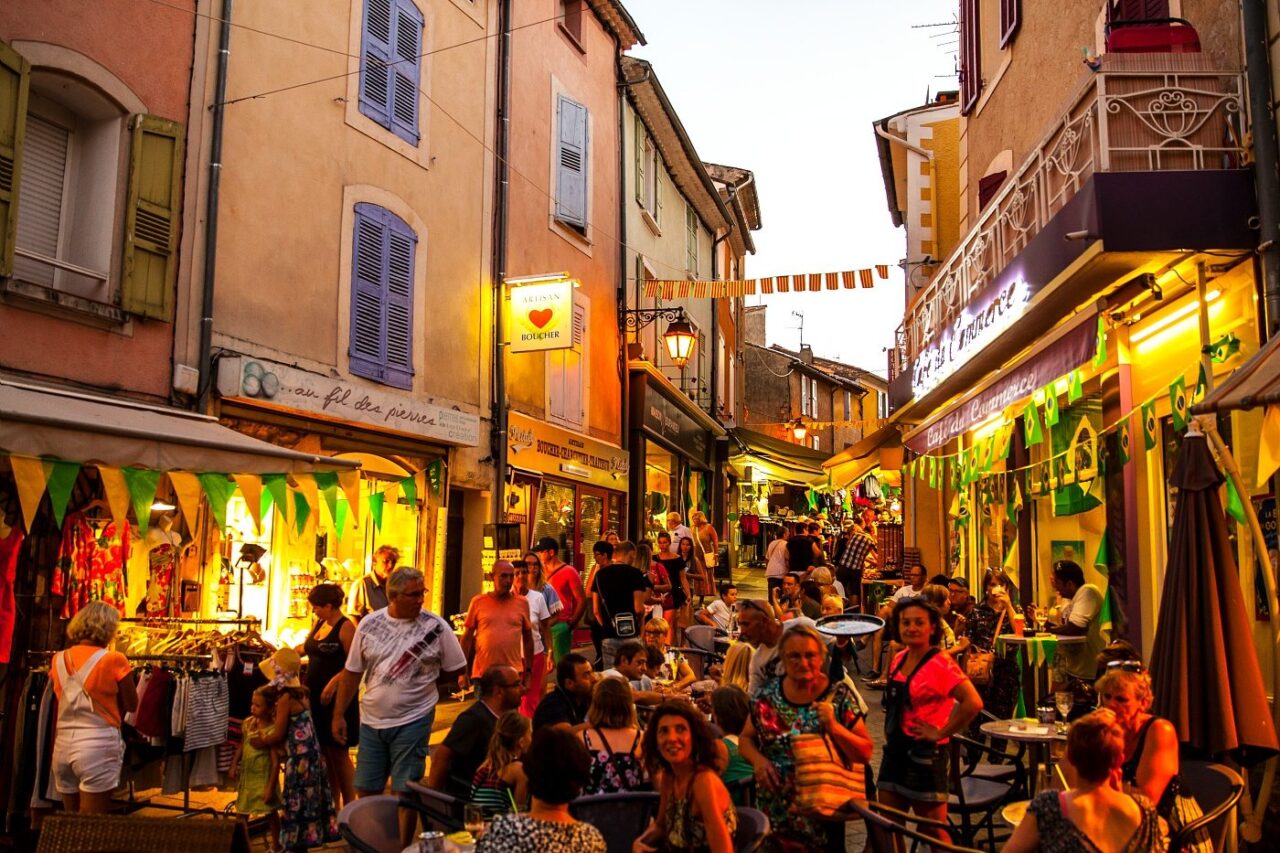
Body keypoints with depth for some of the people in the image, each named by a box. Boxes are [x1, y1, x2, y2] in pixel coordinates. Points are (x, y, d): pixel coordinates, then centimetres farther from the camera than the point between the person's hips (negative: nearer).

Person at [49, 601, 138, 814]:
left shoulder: (59, 660, 6)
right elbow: (132, 705, 1)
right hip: (97, 746, -5)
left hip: (62, 746, 6)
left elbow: (55, 710, 9)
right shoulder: (114, 660, -9)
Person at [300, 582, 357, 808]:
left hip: (337, 698, -8)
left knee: (339, 754, -1)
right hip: (317, 696, 8)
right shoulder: (319, 624, 12)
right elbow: (306, 648, 29)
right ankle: (333, 804, 23)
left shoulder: (345, 627, -13)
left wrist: (333, 683, -25)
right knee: (325, 752, 13)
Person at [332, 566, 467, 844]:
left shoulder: (435, 626, -8)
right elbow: (352, 672, 6)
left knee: (404, 793, 5)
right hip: (371, 720, 3)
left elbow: (457, 669, 1)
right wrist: (338, 715, 6)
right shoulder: (369, 624, -1)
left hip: (412, 721, -3)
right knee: (365, 791, 12)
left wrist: (422, 685, 3)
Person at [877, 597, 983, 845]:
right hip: (895, 750, 7)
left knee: (935, 832, 3)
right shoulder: (899, 659, 7)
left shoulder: (941, 664, -15)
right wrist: (890, 732, 11)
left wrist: (941, 732, -19)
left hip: (924, 754, -7)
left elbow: (973, 703, -27)